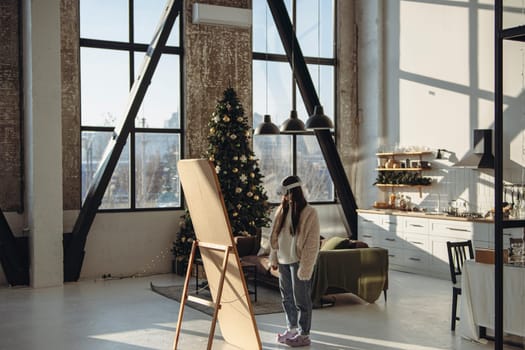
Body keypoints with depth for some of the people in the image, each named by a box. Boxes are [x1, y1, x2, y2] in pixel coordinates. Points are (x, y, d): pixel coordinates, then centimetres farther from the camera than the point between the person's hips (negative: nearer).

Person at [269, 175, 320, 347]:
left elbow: (312, 243, -16)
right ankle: (291, 329, 31)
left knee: (301, 300, 2)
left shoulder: (309, 213, -15)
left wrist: (304, 267, -18)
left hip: (298, 262, -7)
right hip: (284, 261, 7)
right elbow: (275, 236, 13)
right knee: (286, 297, 16)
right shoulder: (282, 210, 6)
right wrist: (274, 258, 12)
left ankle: (304, 335, 13)